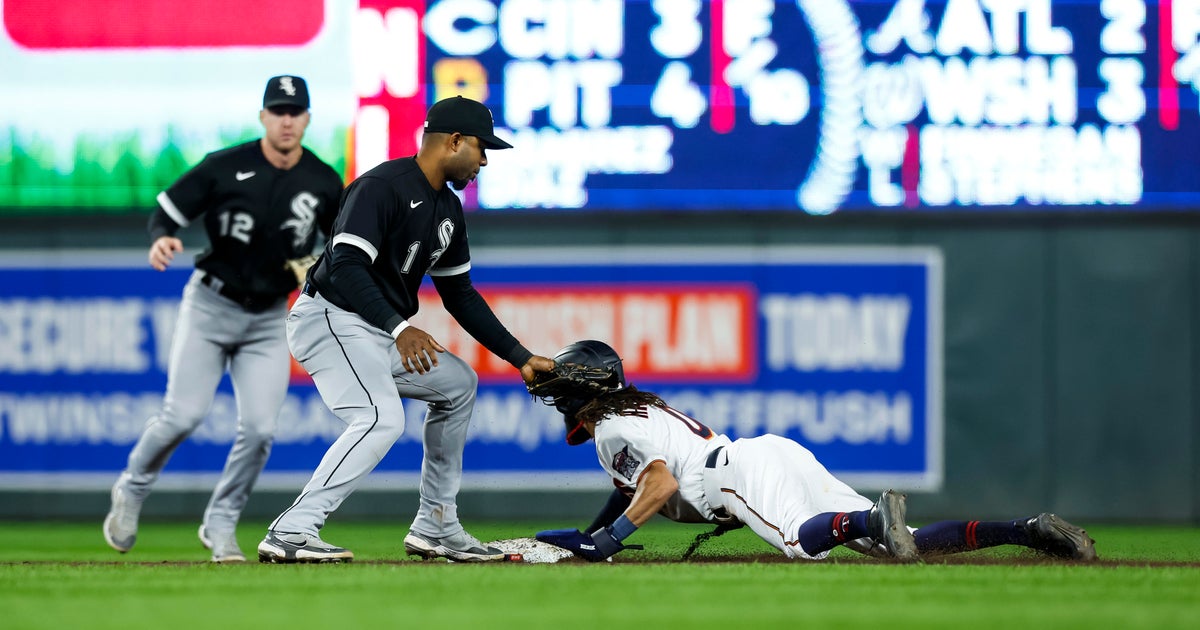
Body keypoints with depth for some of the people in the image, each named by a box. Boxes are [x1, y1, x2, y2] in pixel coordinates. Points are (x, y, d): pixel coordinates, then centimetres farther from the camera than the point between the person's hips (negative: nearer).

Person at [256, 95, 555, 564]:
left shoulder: (447, 208, 13)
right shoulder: (383, 187, -17)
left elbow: (460, 294, 21)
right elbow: (346, 266, -27)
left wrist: (520, 358, 17)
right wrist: (399, 328, -37)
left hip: (380, 334, 10)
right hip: (330, 319, -10)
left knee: (457, 385, 19)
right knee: (382, 418, -28)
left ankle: (435, 528, 22)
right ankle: (290, 534, -33)